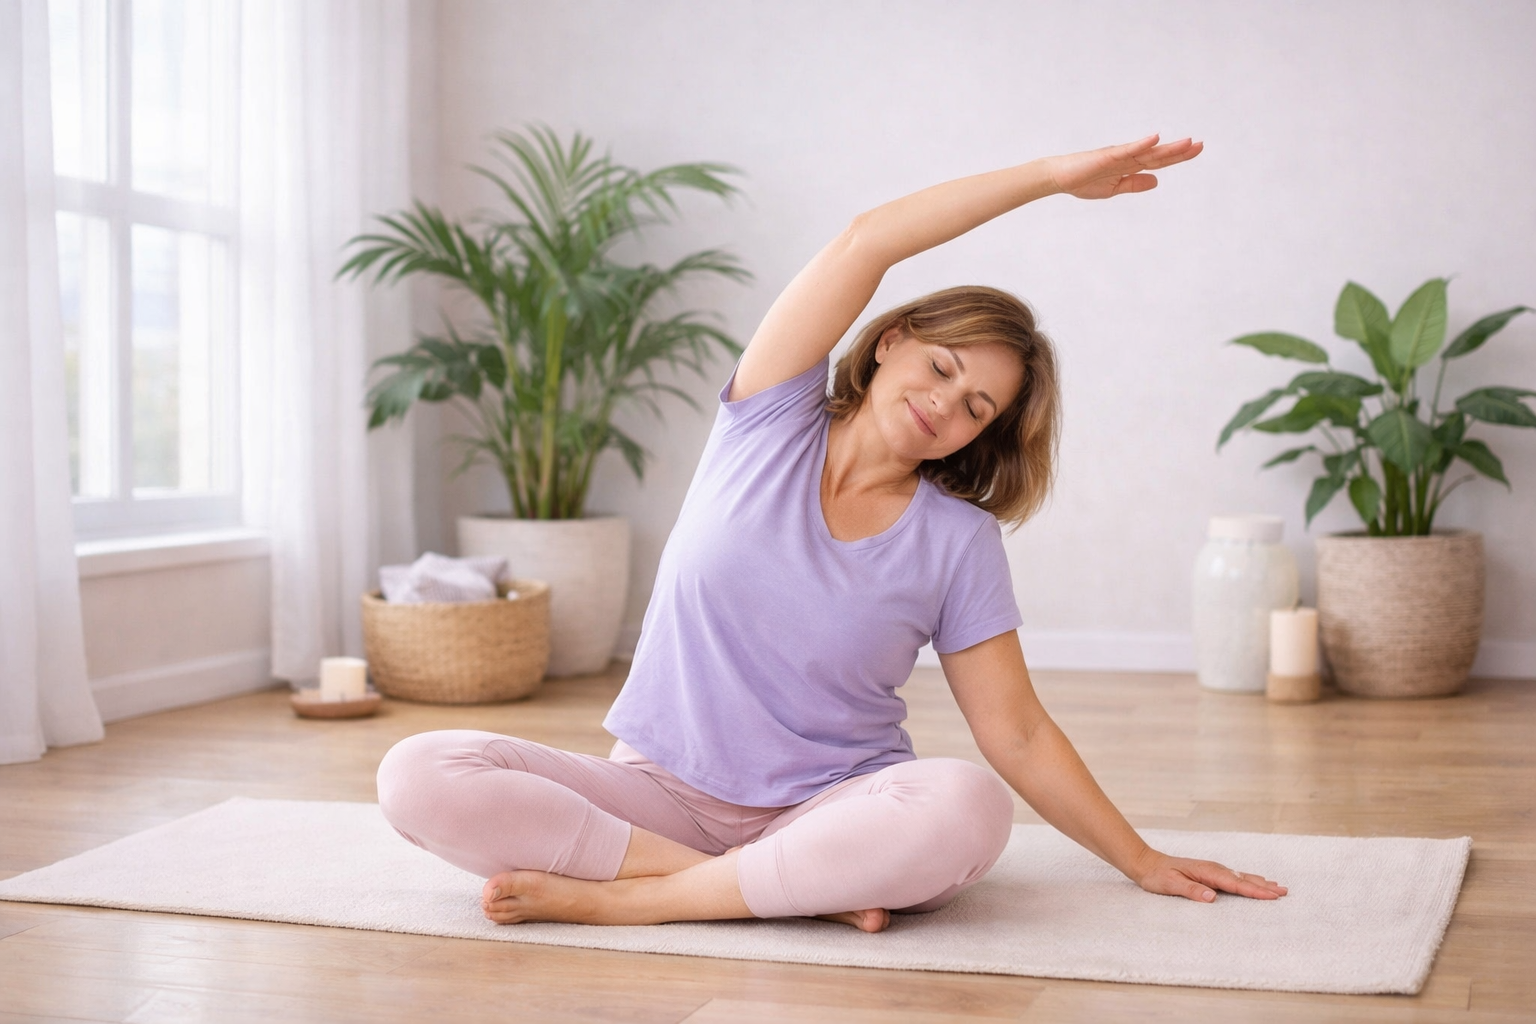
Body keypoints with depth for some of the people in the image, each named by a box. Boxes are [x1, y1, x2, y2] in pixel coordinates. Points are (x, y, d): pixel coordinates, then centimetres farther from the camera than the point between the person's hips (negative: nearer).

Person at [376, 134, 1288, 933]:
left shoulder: (958, 543, 0)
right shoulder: (768, 423, 1)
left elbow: (1018, 735, 5)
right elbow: (867, 242, -10)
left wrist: (1142, 862, 4)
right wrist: (1052, 175, -9)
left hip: (833, 809, 0)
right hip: (662, 791, 1)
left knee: (967, 810, -35)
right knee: (421, 774, -23)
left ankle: (624, 897, -23)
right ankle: (801, 891, -23)